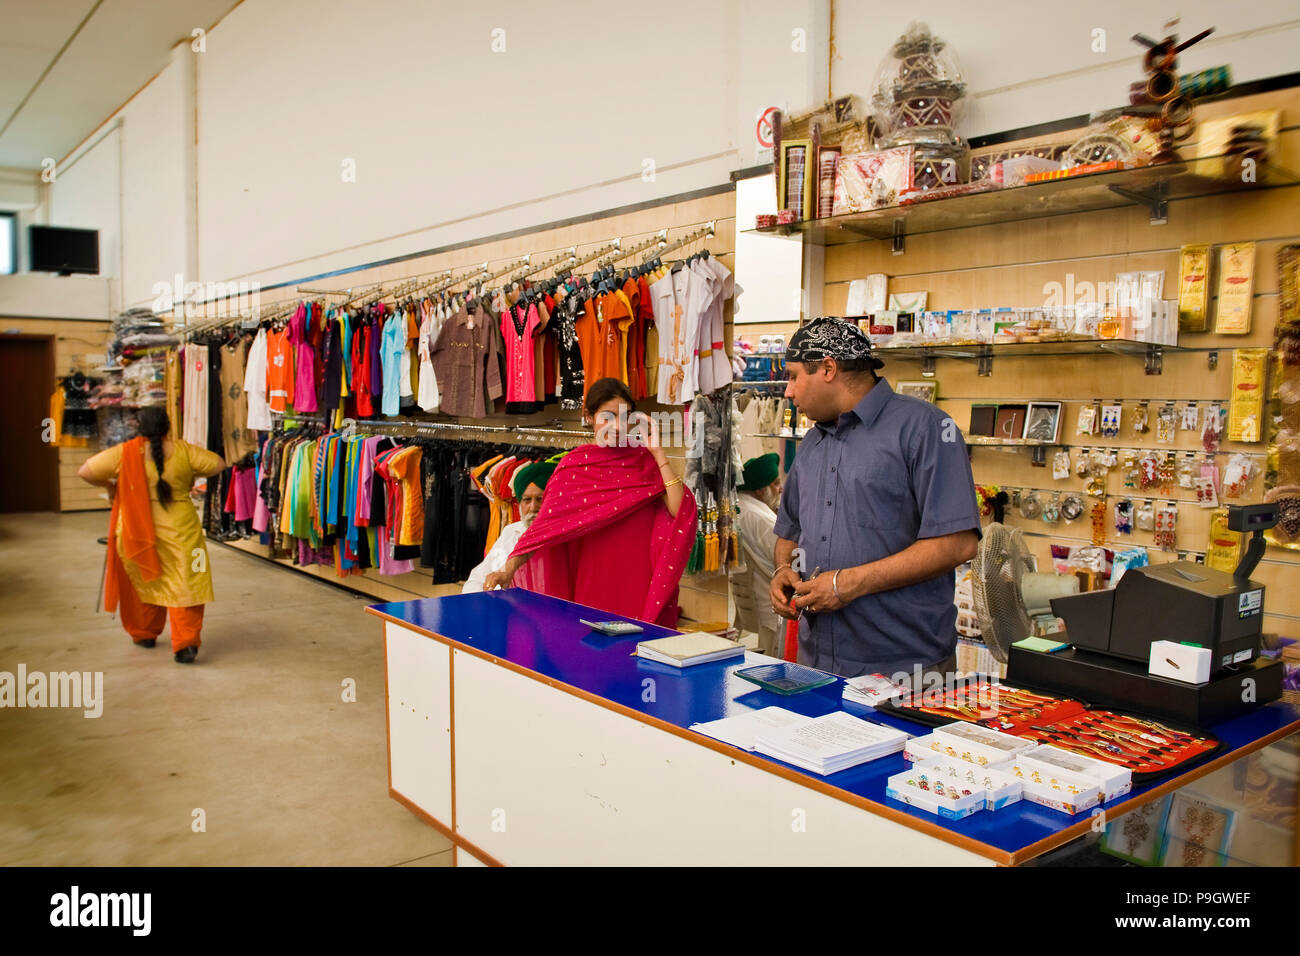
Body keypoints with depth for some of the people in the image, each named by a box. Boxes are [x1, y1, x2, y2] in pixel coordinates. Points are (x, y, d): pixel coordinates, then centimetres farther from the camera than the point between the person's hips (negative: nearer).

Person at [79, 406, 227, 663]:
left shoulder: (125, 452, -6)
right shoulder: (183, 450, -5)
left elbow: (86, 472, -4)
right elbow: (218, 464, 3)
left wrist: (111, 486, 12)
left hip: (137, 531, 1)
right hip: (179, 529, -1)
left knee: (144, 581, 20)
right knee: (184, 584, 2)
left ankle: (144, 633, 35)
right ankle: (186, 642, -9)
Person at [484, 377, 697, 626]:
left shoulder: (644, 459, 3)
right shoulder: (575, 465, 0)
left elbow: (680, 510, -10)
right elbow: (546, 522, -9)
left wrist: (657, 452, -9)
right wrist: (509, 569, -21)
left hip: (639, 583, 1)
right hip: (592, 582, -1)